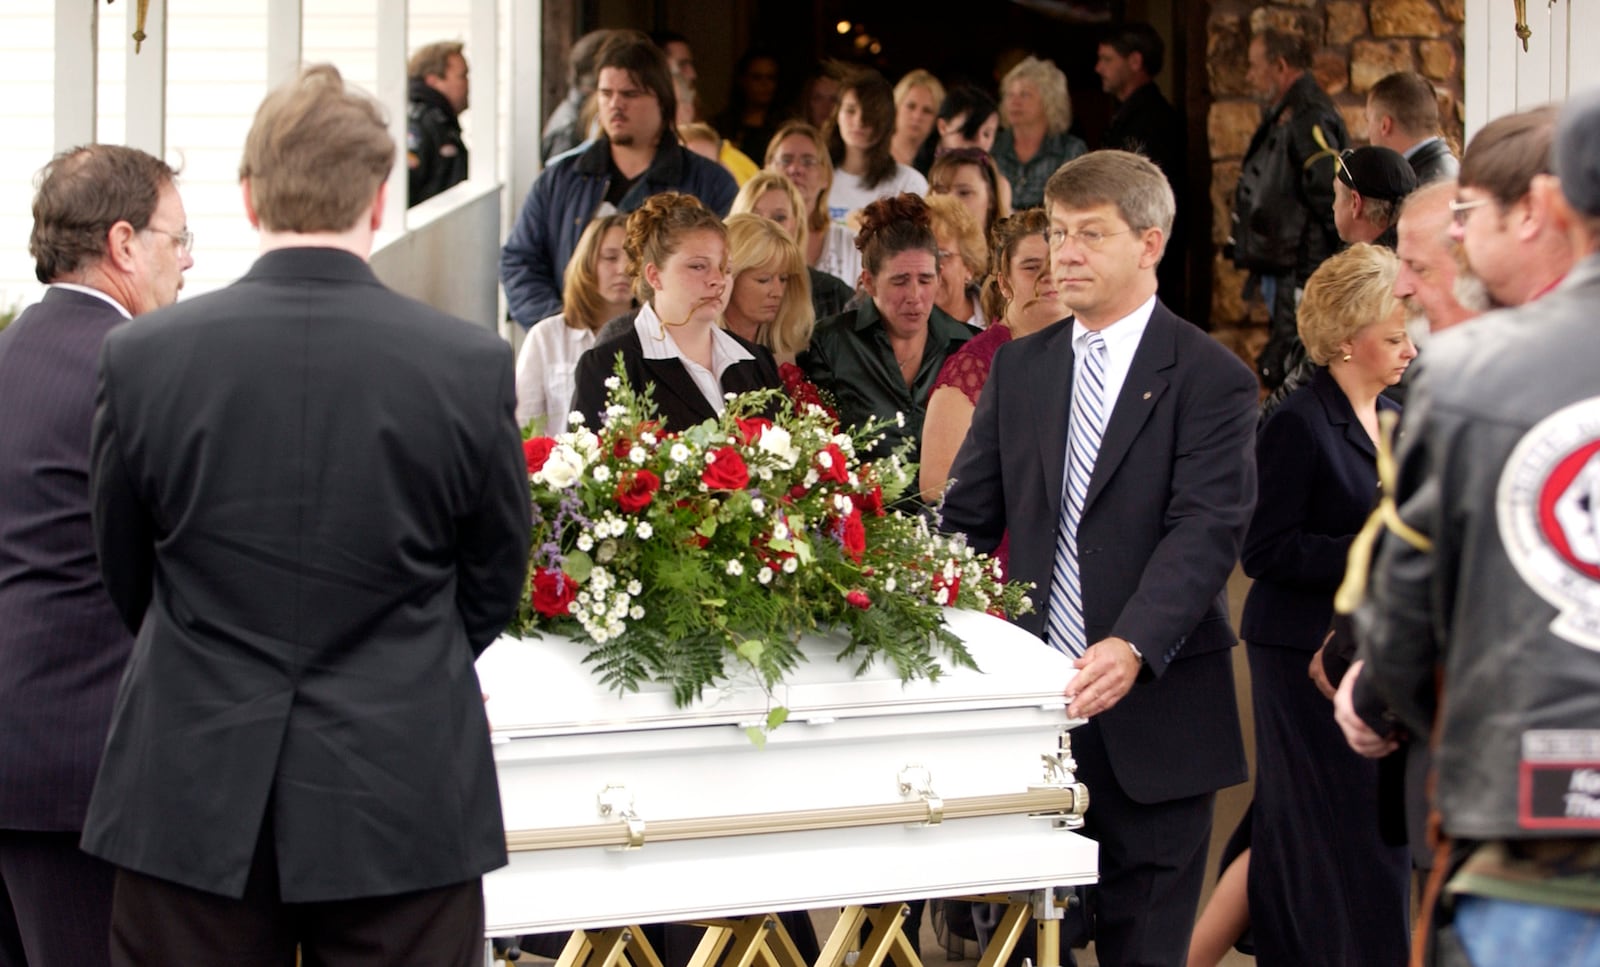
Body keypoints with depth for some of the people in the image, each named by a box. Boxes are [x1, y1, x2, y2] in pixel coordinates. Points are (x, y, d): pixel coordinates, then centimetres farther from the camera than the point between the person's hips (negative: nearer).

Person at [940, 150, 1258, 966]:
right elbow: (967, 518, 10)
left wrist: (1134, 647, -30)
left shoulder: (1209, 378, -4)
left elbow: (1206, 531, -16)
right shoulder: (1019, 369, 12)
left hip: (1152, 716, -4)